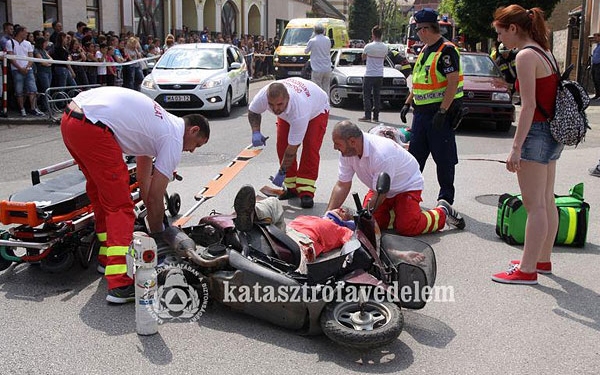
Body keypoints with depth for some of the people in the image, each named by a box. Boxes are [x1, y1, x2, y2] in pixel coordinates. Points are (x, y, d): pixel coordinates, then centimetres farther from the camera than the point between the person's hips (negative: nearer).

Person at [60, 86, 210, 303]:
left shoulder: (159, 122, 28)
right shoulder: (173, 138, 2)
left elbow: (144, 179, 35)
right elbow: (155, 199, 2)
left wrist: (155, 222, 39)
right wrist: (157, 236, 16)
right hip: (93, 127, -10)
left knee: (101, 192, 24)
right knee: (120, 206, -4)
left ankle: (107, 259, 36)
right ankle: (120, 285, -7)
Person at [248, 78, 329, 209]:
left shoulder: (300, 111, -48)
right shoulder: (263, 95, -35)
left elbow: (293, 147, -39)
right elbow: (252, 111, -9)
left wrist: (281, 173, -33)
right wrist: (256, 132, -27)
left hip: (317, 110, -5)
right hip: (287, 114, 5)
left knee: (310, 148, -22)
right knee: (282, 145, -9)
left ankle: (306, 193, -20)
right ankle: (291, 187, 3)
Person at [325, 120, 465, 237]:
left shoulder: (381, 154, -39)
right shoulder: (347, 152, -17)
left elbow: (380, 195, -32)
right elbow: (342, 185, -11)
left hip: (407, 184, -7)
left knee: (406, 227, -20)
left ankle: (442, 212, 4)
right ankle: (394, 208, 16)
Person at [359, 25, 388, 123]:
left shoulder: (368, 46, -12)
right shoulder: (385, 47, 0)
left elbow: (363, 58, 5)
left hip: (369, 75, -4)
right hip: (379, 75, 4)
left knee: (367, 95, 2)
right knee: (377, 96, 10)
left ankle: (367, 116, -2)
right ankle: (376, 116, 9)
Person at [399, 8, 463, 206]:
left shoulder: (446, 50, -14)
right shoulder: (425, 50, 15)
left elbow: (453, 83, -20)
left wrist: (442, 112, -25)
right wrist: (408, 103, 16)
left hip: (440, 111, -9)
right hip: (421, 111, 9)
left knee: (444, 158, 1)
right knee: (415, 154, 13)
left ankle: (446, 199, 12)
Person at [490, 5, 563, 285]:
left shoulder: (526, 56, -14)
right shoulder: (545, 52, 13)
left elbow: (529, 105, -20)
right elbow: (544, 98, 14)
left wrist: (516, 148, -21)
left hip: (536, 133, -10)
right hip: (553, 134, 10)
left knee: (534, 206, -4)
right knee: (546, 202, 17)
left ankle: (527, 270, 3)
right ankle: (543, 259, 29)